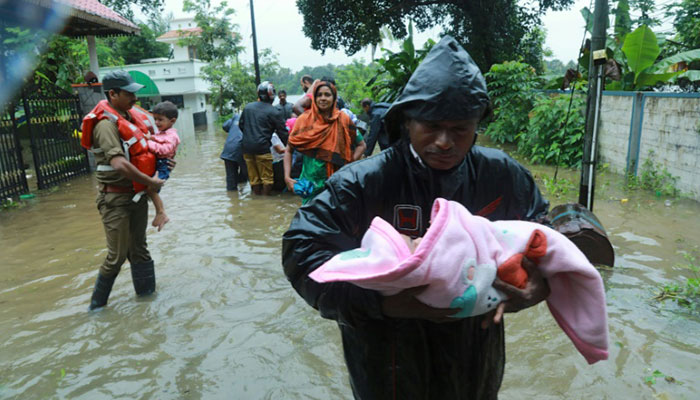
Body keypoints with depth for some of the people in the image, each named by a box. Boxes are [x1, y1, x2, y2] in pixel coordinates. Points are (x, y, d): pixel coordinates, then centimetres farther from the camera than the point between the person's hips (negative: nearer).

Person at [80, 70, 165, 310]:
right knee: (117, 255, 1)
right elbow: (119, 164, -31)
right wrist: (150, 182, -21)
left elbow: (143, 146, 23)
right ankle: (97, 304, 20)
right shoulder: (106, 124, -19)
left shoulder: (131, 115, 6)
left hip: (137, 193, 8)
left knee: (139, 248, 16)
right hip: (116, 198, -8)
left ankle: (147, 292, 29)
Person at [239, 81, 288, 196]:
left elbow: (241, 125, 17)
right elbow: (283, 133, -5)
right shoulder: (273, 112, -6)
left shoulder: (247, 107, 9)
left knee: (253, 177, 14)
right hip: (262, 148, -6)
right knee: (267, 177, 5)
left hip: (246, 147, 6)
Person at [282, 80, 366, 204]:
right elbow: (289, 150, 2)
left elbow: (361, 145, 7)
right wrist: (287, 177, -8)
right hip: (310, 183, 0)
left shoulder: (343, 120, -2)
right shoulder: (304, 120, -2)